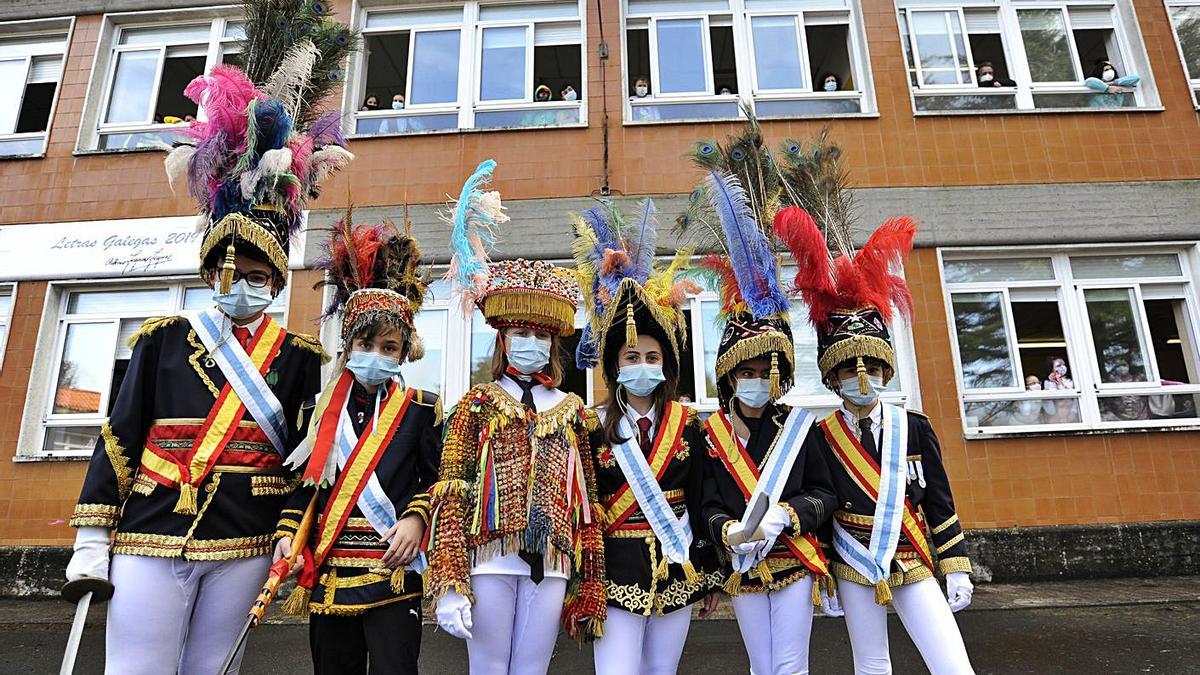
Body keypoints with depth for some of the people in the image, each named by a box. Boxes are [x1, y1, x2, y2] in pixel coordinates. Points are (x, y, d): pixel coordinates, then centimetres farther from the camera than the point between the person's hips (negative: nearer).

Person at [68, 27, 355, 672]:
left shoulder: (299, 354, 4)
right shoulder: (163, 339, 6)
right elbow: (118, 437, 6)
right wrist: (92, 537, 2)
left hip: (245, 546, 0)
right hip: (151, 536, 0)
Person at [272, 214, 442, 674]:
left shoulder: (420, 409, 1)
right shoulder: (322, 410, 10)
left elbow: (435, 479, 2)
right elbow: (303, 483, 14)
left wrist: (416, 518, -13)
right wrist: (287, 532, 1)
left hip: (392, 571, -3)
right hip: (327, 571, 4)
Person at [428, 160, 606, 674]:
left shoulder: (572, 412, 10)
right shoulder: (478, 404, 3)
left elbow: (587, 501, 11)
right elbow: (451, 491, -4)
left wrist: (591, 587, 11)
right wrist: (449, 585, -12)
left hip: (551, 558, 2)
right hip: (491, 555, -2)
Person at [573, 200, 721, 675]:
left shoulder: (687, 424, 1)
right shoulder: (594, 426, -4)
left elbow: (699, 502, 5)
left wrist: (710, 575, 7)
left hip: (676, 569, 2)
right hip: (617, 571, -2)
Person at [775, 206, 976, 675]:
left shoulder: (914, 427, -2)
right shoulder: (819, 437, -5)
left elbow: (940, 504, 1)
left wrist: (956, 569, 1)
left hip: (913, 565, 1)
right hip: (853, 567, 0)